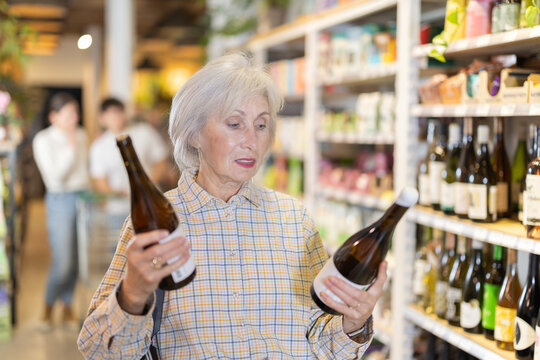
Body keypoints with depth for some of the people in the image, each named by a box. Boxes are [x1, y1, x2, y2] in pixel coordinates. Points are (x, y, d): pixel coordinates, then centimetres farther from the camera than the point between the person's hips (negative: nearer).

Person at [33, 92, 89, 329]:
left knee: (76, 259, 6)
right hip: (60, 201, -5)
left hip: (83, 197, 5)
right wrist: (71, 147, -15)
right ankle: (48, 308, 16)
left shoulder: (81, 136, 9)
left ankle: (68, 307, 21)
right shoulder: (43, 140, -6)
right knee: (63, 262, -7)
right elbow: (55, 176, -15)